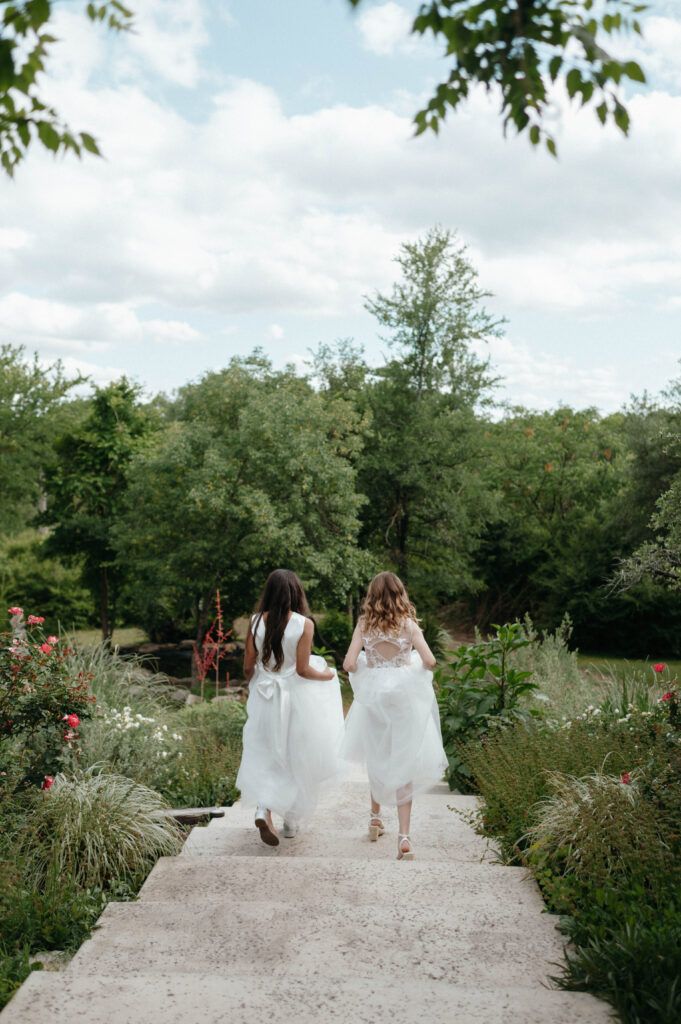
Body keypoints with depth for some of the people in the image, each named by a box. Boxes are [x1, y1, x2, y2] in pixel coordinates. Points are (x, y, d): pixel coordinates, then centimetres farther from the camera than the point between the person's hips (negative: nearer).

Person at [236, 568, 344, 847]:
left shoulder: (256, 621, -5)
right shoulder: (304, 624, -14)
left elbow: (248, 667, -1)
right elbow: (303, 669, -14)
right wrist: (327, 675, 5)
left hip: (265, 698, 2)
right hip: (296, 698, -2)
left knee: (266, 757, 14)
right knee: (296, 761, 13)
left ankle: (263, 808, -9)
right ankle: (292, 821, 24)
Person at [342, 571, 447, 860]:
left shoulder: (364, 623, -2)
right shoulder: (408, 623, -5)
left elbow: (349, 664, -9)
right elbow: (429, 661, -12)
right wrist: (417, 667, 10)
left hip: (373, 695, 1)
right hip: (403, 695, -1)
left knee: (377, 759, 21)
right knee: (403, 765, 3)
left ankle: (375, 816, 36)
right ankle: (403, 835, -6)